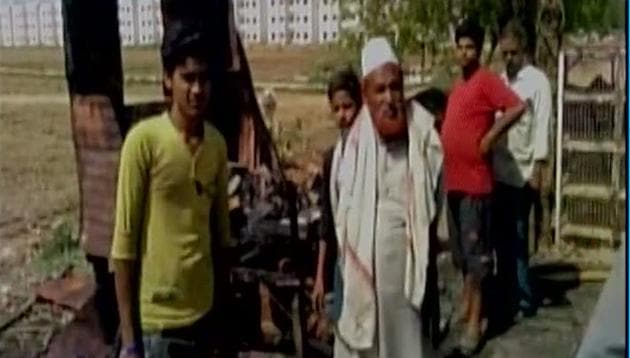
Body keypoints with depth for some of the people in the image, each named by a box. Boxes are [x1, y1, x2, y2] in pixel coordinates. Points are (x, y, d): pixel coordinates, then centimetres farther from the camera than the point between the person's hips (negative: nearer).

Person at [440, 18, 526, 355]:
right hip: (453, 178, 8)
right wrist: (445, 171, 14)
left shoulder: (487, 80, -8)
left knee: (476, 250, -4)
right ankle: (465, 303, 32)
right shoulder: (457, 84, 17)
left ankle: (475, 322, 2)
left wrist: (491, 136, -15)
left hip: (475, 179, -8)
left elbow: (517, 106, -21)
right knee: (459, 248, 17)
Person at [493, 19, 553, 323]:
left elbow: (542, 126, -9)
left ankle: (523, 298, 11)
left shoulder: (538, 81, -4)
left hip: (522, 172, -5)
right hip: (498, 171, 5)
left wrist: (538, 169, -14)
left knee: (517, 238, 0)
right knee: (502, 237, 10)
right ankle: (506, 294, 20)